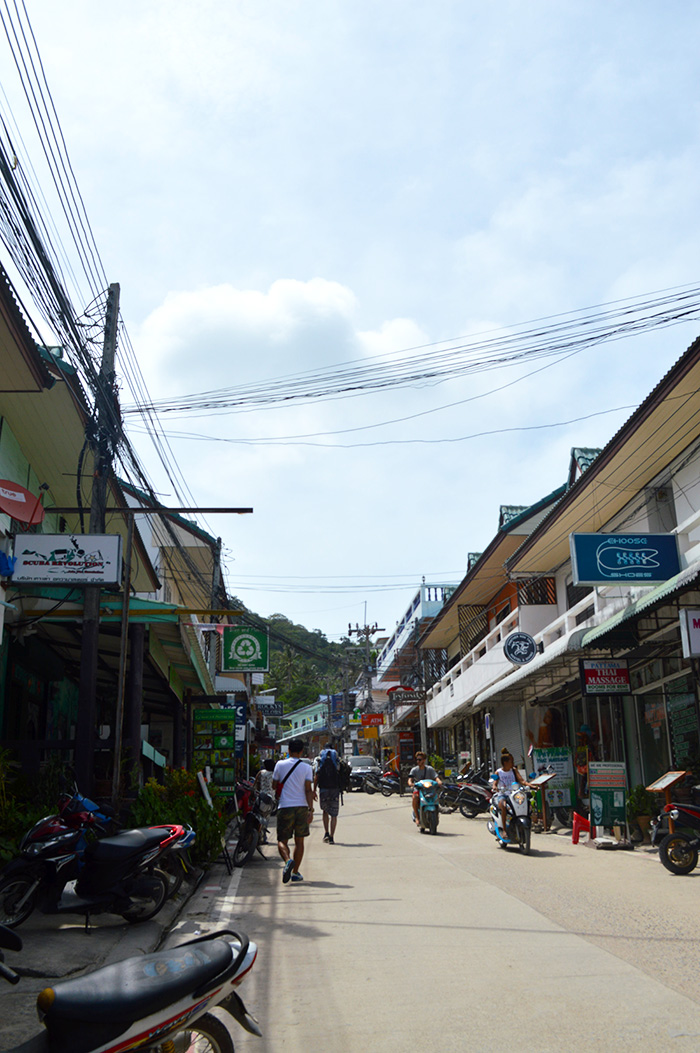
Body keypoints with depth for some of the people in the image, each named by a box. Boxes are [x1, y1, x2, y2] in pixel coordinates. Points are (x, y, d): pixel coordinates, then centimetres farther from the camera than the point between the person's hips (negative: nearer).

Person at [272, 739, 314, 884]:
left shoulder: (280, 765, 1)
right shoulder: (306, 767, 1)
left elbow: (274, 786, 10)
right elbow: (308, 790, -6)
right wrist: (310, 810, -8)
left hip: (285, 807, -1)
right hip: (302, 807, 1)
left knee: (282, 840, 4)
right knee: (299, 841, 13)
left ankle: (288, 860, -24)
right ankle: (295, 872, 13)